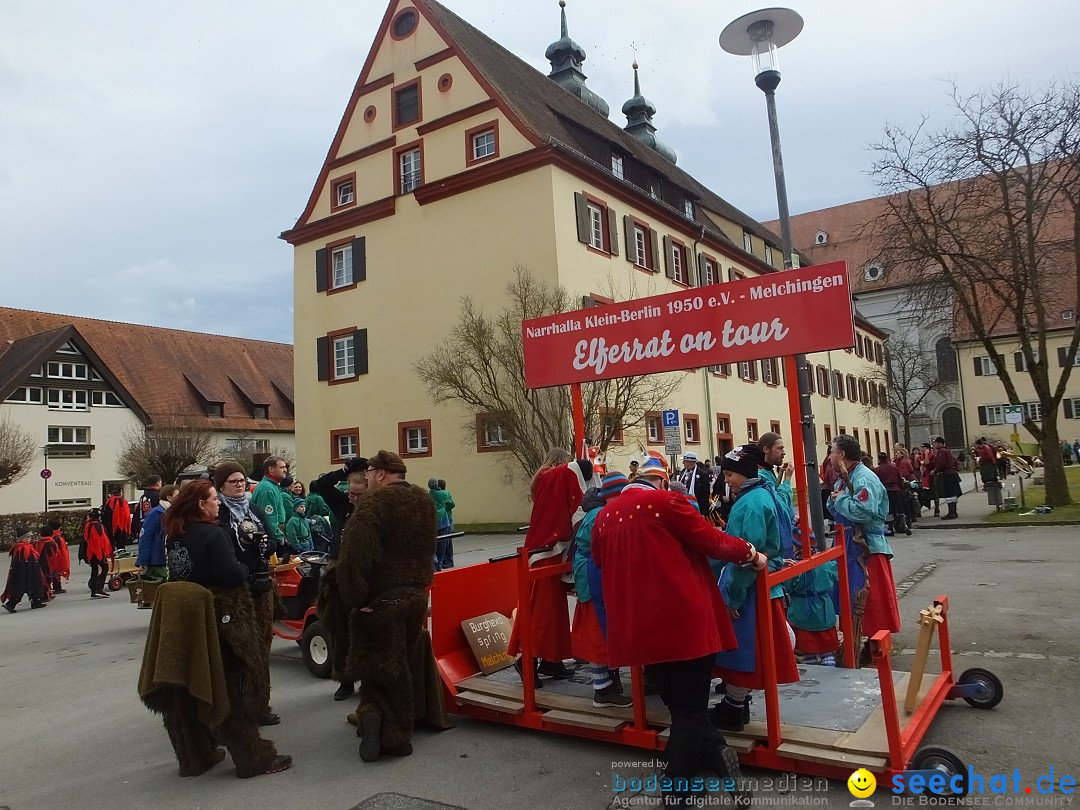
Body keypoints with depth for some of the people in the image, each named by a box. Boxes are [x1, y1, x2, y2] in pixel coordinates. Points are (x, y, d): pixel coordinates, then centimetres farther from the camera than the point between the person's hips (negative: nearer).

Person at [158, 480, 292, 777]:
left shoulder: (175, 537, 5)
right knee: (235, 688, 2)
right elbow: (232, 574, -24)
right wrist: (246, 571, -2)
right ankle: (254, 757, 10)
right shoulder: (212, 534, -18)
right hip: (222, 618, -7)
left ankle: (196, 755, 29)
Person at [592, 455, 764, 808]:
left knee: (677, 705, 20)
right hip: (683, 620, -5)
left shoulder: (604, 515, 8)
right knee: (690, 709, 8)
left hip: (638, 627, 5)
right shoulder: (665, 502, -8)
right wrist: (751, 554, 9)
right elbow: (711, 540, -6)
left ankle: (717, 754, 12)